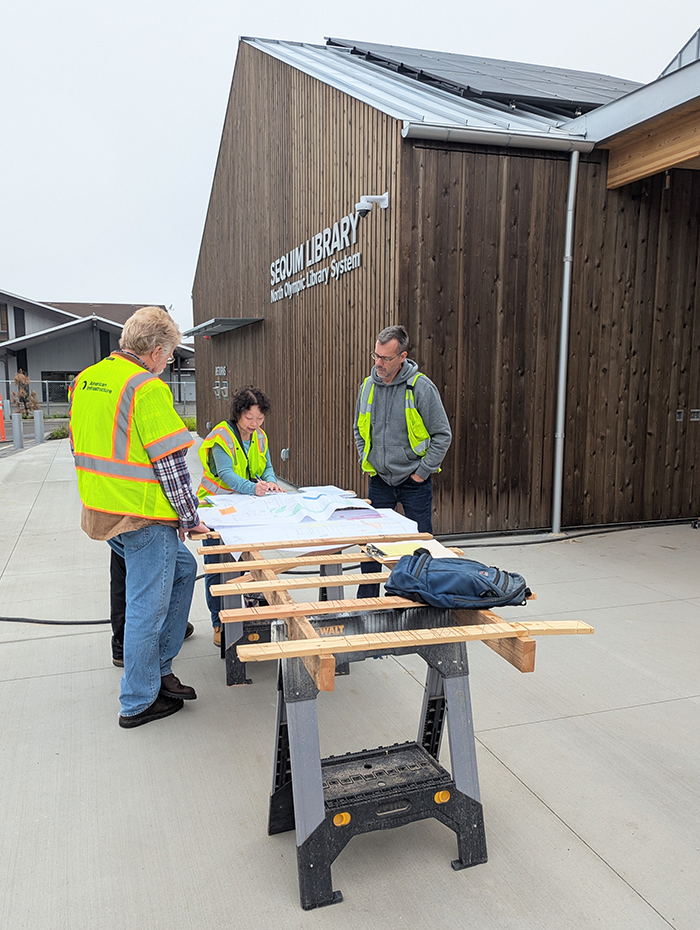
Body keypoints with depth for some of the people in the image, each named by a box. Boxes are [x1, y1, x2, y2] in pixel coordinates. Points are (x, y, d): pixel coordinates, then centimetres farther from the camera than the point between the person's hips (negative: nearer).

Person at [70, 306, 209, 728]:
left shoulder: (85, 380, 10)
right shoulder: (147, 388, -18)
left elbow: (83, 449, 17)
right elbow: (170, 463, -17)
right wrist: (191, 519, -7)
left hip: (100, 512, 9)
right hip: (141, 518, -9)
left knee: (182, 568, 23)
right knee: (147, 606, 5)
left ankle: (158, 667, 30)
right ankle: (138, 703, 20)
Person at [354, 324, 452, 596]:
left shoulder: (421, 387, -13)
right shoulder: (367, 386, 2)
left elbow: (443, 435, -8)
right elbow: (359, 431, 17)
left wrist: (423, 471, -10)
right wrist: (367, 462, 7)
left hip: (414, 482, -4)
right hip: (379, 480, 4)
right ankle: (366, 601, 23)